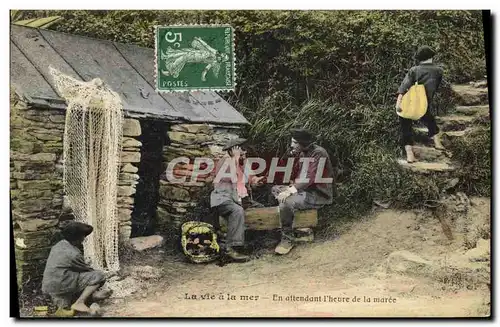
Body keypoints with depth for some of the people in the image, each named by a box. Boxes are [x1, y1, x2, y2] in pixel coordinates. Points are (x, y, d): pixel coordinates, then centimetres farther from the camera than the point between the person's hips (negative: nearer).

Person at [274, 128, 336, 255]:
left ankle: (288, 239, -14)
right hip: (306, 189, 10)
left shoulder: (318, 153, -19)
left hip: (319, 194, -10)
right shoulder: (303, 153, 9)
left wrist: (291, 190, -31)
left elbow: (309, 178, -27)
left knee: (287, 202, -29)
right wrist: (291, 187, -3)